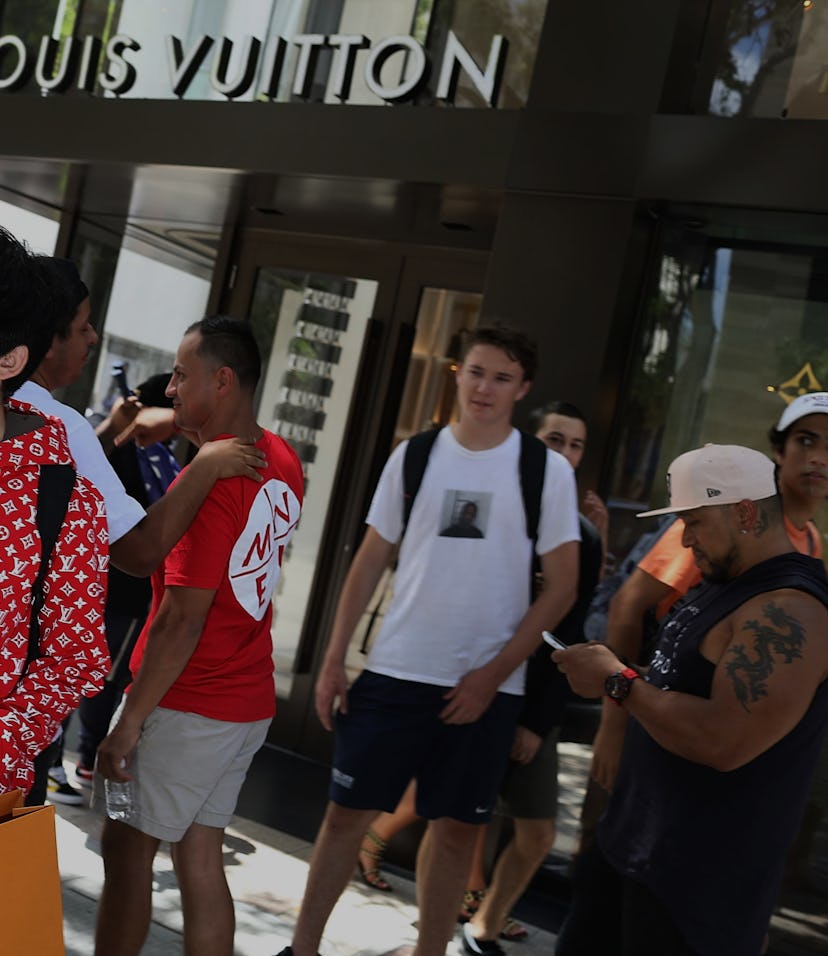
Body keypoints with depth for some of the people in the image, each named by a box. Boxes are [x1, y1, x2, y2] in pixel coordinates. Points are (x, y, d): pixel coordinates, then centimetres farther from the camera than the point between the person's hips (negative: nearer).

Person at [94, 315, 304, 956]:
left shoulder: (208, 478, -20)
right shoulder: (282, 461, 5)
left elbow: (181, 620, -22)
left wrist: (129, 722, -16)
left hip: (188, 706, -8)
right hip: (249, 704, 8)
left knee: (127, 848, 6)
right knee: (200, 858, 15)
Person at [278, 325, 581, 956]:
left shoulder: (548, 472, -2)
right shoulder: (414, 455, 3)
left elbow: (562, 588, -3)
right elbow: (370, 562, 7)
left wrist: (493, 674, -9)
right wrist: (334, 660, 2)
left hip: (485, 686, -1)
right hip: (395, 672, 1)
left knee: (457, 827, 9)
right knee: (349, 810, 6)